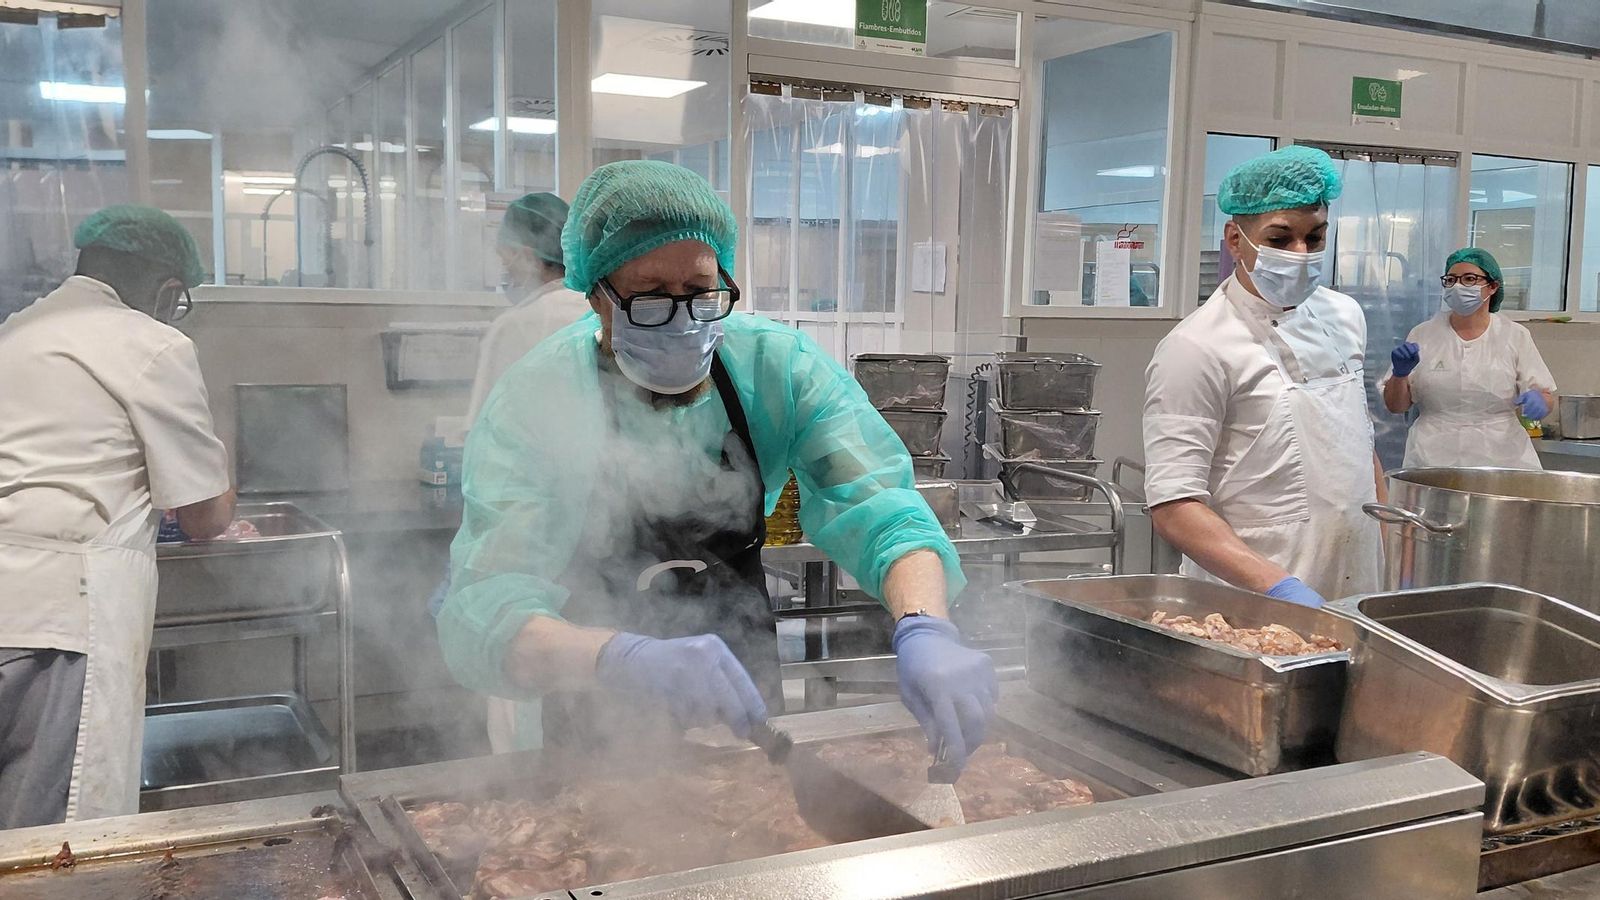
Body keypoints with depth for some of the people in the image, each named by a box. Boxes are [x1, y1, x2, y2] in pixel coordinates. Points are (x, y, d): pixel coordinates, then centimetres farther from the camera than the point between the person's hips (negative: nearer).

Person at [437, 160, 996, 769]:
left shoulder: (779, 365, -12)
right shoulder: (533, 403, -20)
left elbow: (872, 504, -23)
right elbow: (482, 614, -32)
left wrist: (924, 628, -45)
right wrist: (625, 658, -53)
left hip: (742, 708, 2)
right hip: (600, 728, -2)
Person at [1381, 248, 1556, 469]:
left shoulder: (1515, 336, 5)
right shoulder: (1423, 335, 4)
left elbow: (1547, 398, 5)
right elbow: (1395, 405, 6)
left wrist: (1538, 400, -17)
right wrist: (1400, 373, -13)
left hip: (1501, 457, 0)